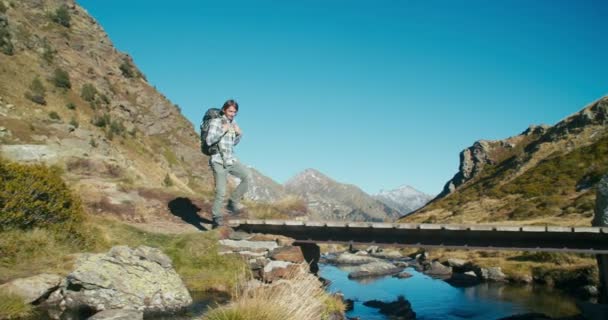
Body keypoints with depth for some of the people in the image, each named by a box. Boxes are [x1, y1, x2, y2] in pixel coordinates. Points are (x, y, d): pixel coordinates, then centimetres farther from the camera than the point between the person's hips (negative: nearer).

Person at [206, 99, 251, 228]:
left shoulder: (233, 123, 11)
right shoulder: (215, 122, -6)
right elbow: (209, 141, -15)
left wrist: (239, 134, 3)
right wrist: (222, 131, -17)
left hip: (231, 160, 6)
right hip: (218, 161, -6)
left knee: (247, 176, -14)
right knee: (220, 192, -7)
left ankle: (233, 202, -1)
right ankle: (217, 219, 8)